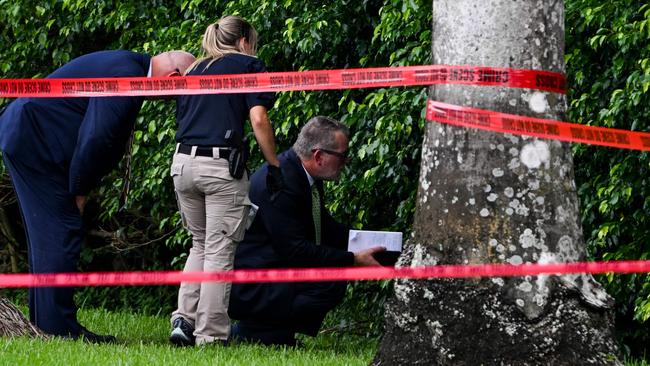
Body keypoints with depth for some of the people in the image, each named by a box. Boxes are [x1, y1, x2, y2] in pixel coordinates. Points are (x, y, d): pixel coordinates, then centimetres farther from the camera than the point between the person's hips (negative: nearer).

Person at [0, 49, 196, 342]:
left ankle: (43, 319, 19)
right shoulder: (126, 77, -20)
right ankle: (58, 326, -8)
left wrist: (80, 188, 10)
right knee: (61, 233, -9)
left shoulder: (128, 66, 14)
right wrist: (80, 190, -11)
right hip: (33, 141, -11)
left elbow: (98, 139, 17)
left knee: (47, 235, 14)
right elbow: (96, 138, -23)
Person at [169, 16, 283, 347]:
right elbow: (258, 119, -7)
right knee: (219, 252, 0)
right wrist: (274, 166, -1)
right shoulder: (247, 65, 5)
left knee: (200, 245, 21)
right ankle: (210, 335, -1)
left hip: (183, 162, 5)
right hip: (222, 165, -5)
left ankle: (183, 319, 8)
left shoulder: (194, 71, 21)